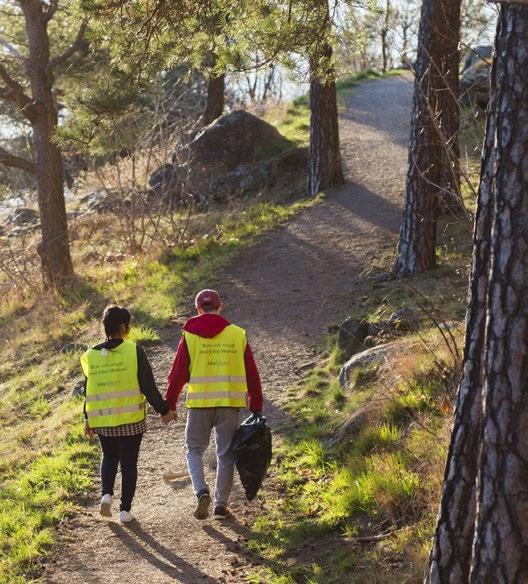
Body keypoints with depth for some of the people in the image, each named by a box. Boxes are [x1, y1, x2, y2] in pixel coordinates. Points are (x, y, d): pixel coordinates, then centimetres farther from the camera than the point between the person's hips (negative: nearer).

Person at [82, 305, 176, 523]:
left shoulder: (91, 356, 0)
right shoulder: (134, 352, -11)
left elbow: (89, 391, 7)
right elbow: (148, 387, -11)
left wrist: (88, 419, 17)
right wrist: (164, 410, -1)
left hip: (102, 421, 3)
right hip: (131, 420, -3)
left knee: (109, 458, 23)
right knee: (129, 463, 9)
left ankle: (106, 494, 2)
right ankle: (125, 510, 11)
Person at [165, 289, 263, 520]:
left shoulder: (190, 335, -1)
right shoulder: (237, 334, 4)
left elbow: (178, 373, -1)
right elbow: (251, 374, 7)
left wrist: (169, 405, 8)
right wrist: (256, 407, 14)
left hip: (199, 405, -1)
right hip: (230, 405, 1)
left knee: (194, 450, 14)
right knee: (226, 454, 12)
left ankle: (202, 492, -7)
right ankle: (221, 505, 14)